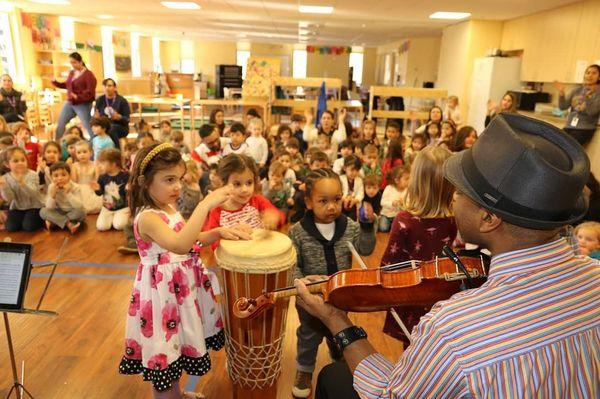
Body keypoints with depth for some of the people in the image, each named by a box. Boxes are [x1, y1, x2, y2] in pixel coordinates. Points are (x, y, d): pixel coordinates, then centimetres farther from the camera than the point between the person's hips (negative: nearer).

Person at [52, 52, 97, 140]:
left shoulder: (88, 74, -12)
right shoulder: (71, 72, 9)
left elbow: (90, 92, -18)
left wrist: (78, 97, -30)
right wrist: (55, 82, 11)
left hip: (83, 105, -8)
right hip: (69, 103, 8)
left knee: (88, 126, -7)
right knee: (60, 123, 14)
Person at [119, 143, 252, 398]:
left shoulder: (168, 207, 4)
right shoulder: (147, 218, -25)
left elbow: (189, 240, 13)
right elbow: (180, 245, -42)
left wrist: (219, 232, -5)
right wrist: (205, 205, -45)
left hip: (183, 286, 10)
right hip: (164, 291, -9)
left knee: (177, 345, 25)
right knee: (165, 350, 8)